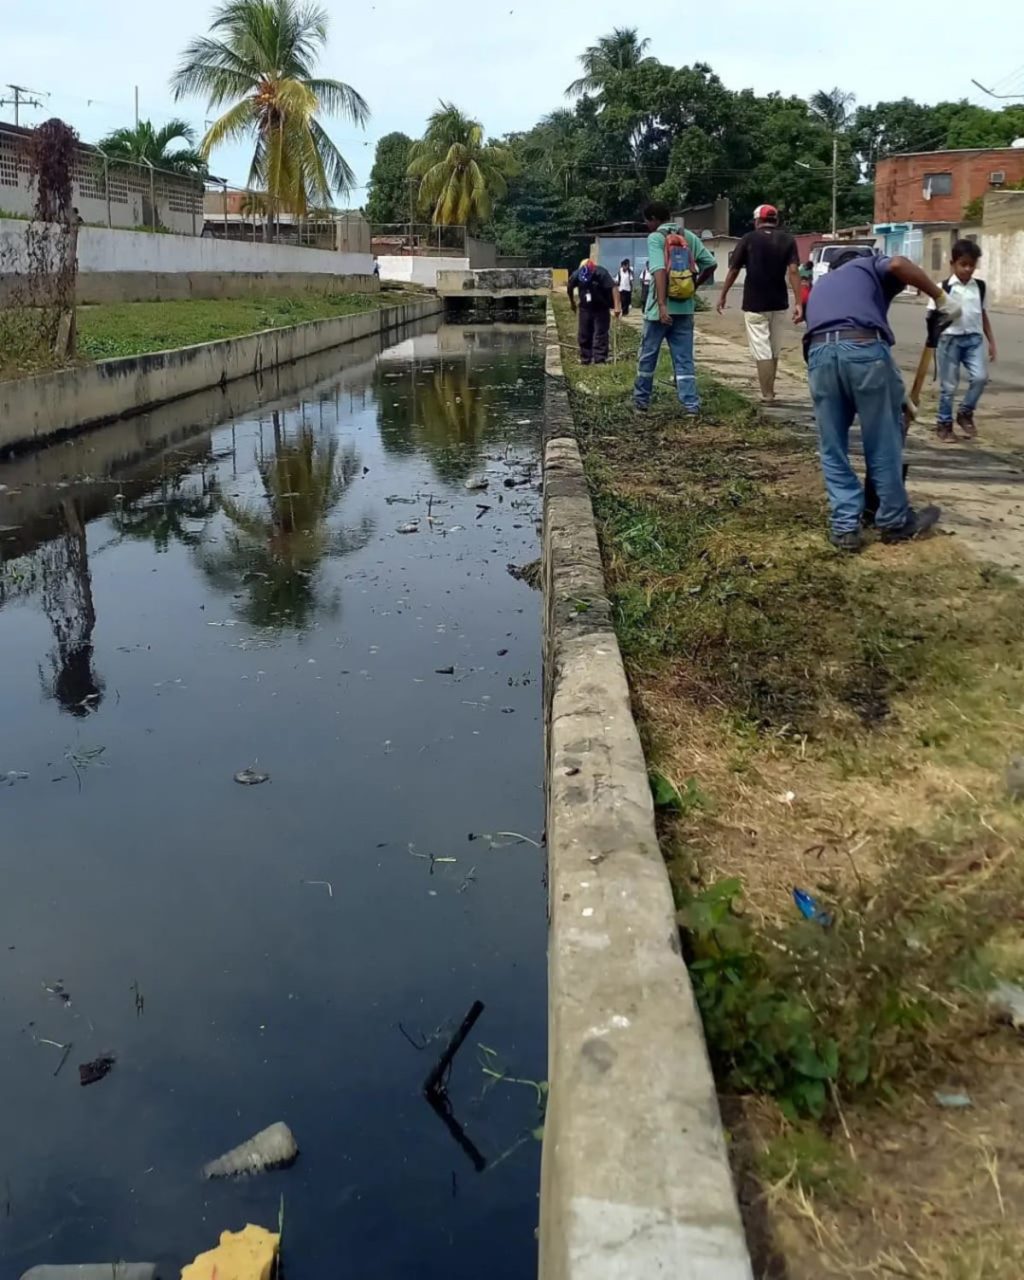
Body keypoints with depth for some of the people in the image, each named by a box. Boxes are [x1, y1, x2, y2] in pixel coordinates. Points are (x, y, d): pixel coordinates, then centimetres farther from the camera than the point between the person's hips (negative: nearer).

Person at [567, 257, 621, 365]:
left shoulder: (601, 274, -27)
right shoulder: (576, 275, -16)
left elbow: (614, 287, -34)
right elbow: (570, 288, 4)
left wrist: (617, 306, -43)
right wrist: (572, 302, 17)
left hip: (601, 309, -4)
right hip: (585, 308, 4)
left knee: (600, 336, -8)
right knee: (583, 336, 8)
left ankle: (600, 360, -7)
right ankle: (585, 360, 18)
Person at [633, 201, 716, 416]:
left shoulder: (655, 238, -7)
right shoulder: (689, 236, 9)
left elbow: (660, 271, -20)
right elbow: (710, 263, 6)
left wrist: (661, 305, -27)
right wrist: (695, 285, 18)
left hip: (661, 308, -4)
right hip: (685, 307, 5)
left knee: (648, 356, 11)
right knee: (684, 359, 6)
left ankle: (641, 401, 22)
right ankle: (691, 405, -2)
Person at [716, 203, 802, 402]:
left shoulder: (749, 239, -2)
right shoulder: (787, 240, 3)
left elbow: (734, 270, 1)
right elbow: (793, 271, -8)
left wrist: (723, 295, 13)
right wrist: (798, 303, -12)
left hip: (754, 304, -3)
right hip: (779, 304, 3)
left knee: (762, 351, -2)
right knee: (774, 350, 16)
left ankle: (767, 395, -4)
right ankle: (770, 391, 26)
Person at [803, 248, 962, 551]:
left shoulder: (820, 286, 40)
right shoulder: (868, 266, 26)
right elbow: (898, 264, -2)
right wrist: (941, 298, 9)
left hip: (819, 354, 4)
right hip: (864, 348, -3)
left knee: (833, 450, 15)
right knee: (884, 443, 10)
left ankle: (845, 527, 14)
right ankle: (895, 521, 23)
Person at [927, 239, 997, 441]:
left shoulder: (980, 286, 8)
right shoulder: (944, 287, -5)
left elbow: (983, 314, 15)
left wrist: (991, 341, 13)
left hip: (974, 338, 3)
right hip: (950, 339, -3)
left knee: (980, 377, -13)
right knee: (948, 385, 3)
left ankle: (965, 413, 9)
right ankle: (944, 424, 17)